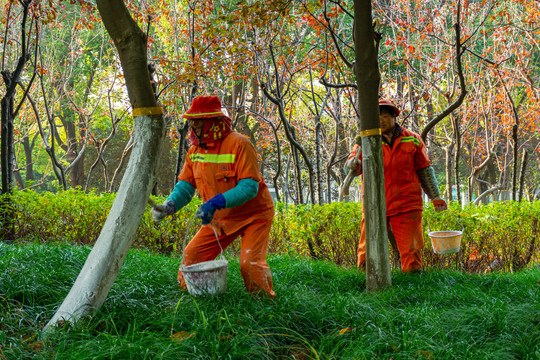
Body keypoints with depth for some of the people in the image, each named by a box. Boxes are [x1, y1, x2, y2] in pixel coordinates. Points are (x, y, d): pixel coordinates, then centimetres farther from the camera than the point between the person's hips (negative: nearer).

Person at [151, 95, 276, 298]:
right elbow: (185, 186, 2)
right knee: (192, 254, -1)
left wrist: (216, 203, -38)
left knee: (250, 263, -19)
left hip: (252, 215, -6)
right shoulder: (195, 150, -1)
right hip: (220, 219, 6)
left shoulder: (239, 144, -22)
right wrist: (169, 206, -19)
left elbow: (249, 187, -27)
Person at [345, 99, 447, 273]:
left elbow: (424, 170, 14)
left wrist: (435, 196, 9)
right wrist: (354, 163, -31)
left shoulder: (412, 140, 8)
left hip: (407, 206, 0)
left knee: (411, 251, 3)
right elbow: (351, 165, -6)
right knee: (368, 251, 0)